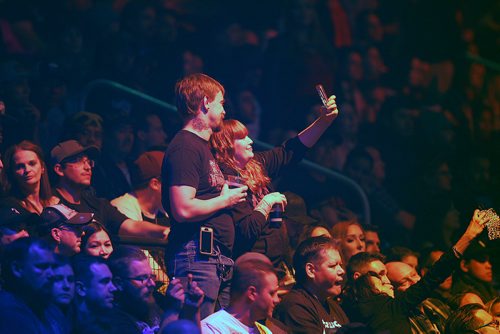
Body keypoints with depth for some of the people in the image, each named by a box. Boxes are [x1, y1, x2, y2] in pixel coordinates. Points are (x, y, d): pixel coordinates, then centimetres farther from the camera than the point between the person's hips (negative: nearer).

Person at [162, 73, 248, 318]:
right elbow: (183, 210, -21)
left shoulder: (201, 146, 23)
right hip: (196, 257, -10)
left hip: (217, 258, 10)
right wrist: (225, 199, -9)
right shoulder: (185, 147, -11)